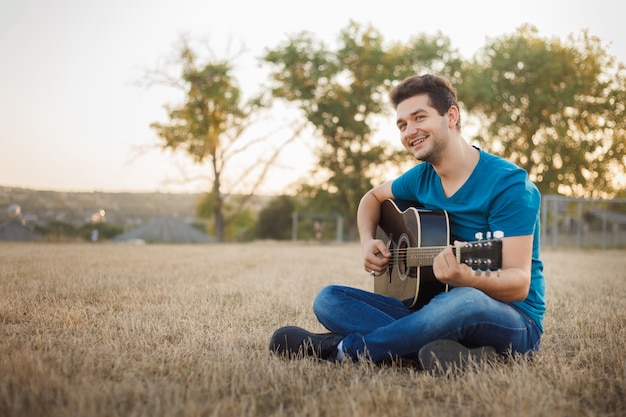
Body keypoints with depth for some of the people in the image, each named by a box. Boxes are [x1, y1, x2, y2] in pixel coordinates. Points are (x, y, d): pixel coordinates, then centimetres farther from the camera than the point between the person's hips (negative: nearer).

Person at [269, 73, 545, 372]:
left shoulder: (508, 184, -15)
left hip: (514, 323, -6)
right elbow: (374, 196, 27)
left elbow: (519, 285, -21)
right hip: (437, 311, 6)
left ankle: (339, 348, -21)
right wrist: (367, 242, 6)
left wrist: (468, 279, -42)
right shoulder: (422, 177, 6)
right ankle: (446, 353, -26)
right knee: (329, 299, -7)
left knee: (466, 302, -42)